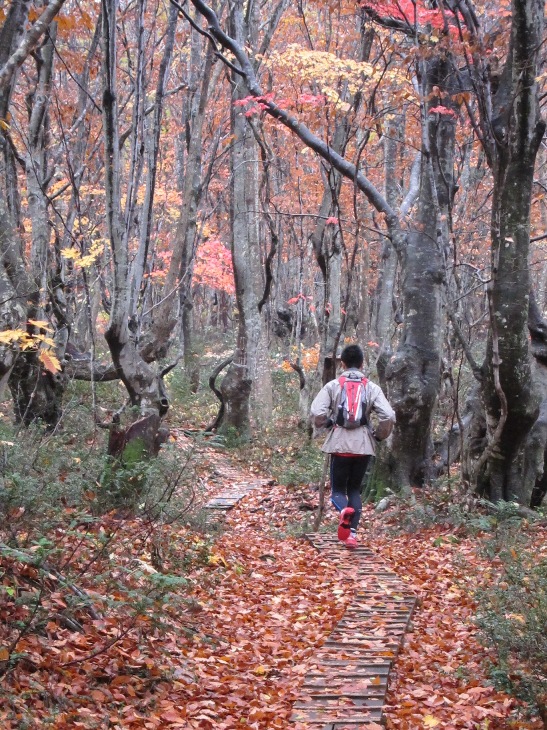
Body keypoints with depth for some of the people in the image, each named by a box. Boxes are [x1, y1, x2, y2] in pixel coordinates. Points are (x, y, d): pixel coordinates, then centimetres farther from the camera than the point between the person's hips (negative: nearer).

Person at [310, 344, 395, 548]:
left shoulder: (332, 386, -2)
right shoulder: (371, 388, 1)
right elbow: (388, 417, -8)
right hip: (363, 445, 2)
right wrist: (379, 436, 10)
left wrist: (326, 423, 9)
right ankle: (352, 533, 5)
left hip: (339, 444, -1)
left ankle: (344, 511, -24)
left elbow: (317, 413, -13)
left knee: (338, 488, 9)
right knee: (355, 489, 16)